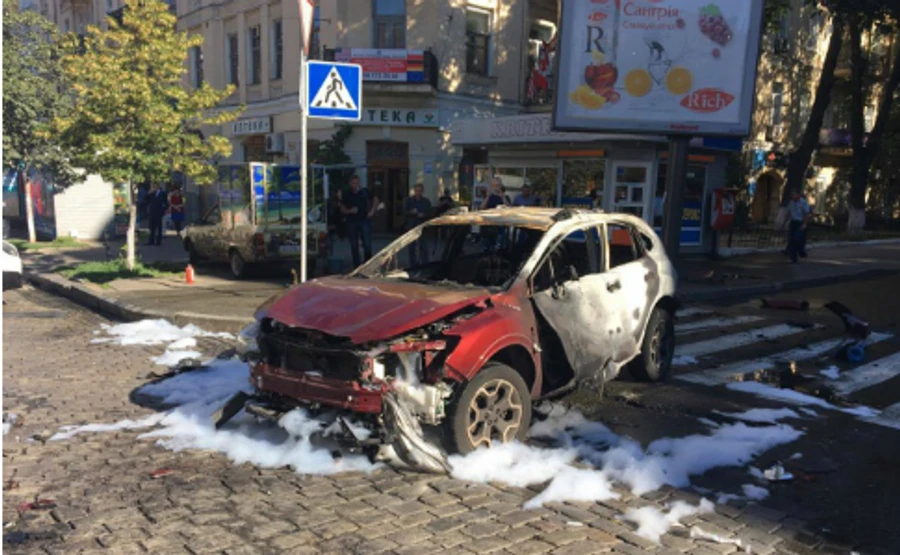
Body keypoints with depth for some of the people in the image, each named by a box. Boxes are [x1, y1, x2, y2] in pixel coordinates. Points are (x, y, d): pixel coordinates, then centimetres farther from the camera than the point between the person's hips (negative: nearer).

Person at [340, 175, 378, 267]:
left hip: (365, 221, -1)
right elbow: (342, 209, 6)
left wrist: (372, 211, 5)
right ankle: (356, 266, 12)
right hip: (352, 222, 1)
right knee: (354, 245, 4)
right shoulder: (346, 195, 3)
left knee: (367, 244, -5)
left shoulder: (365, 192, 2)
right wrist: (350, 211, -13)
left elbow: (375, 200, 15)